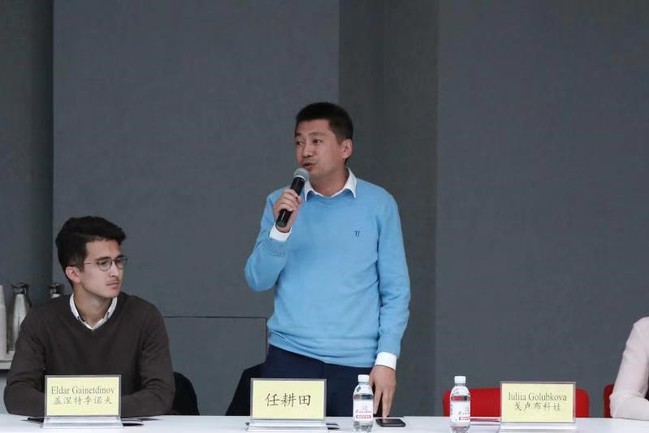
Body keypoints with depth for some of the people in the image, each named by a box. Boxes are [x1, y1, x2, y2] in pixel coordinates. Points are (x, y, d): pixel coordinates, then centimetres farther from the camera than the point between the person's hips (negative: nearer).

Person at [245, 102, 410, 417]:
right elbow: (257, 281, 2)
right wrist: (281, 229, -13)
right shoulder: (280, 202, 7)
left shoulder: (379, 205, 3)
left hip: (357, 365, -1)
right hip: (289, 359, 1)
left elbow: (395, 290, 3)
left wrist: (386, 359, -6)